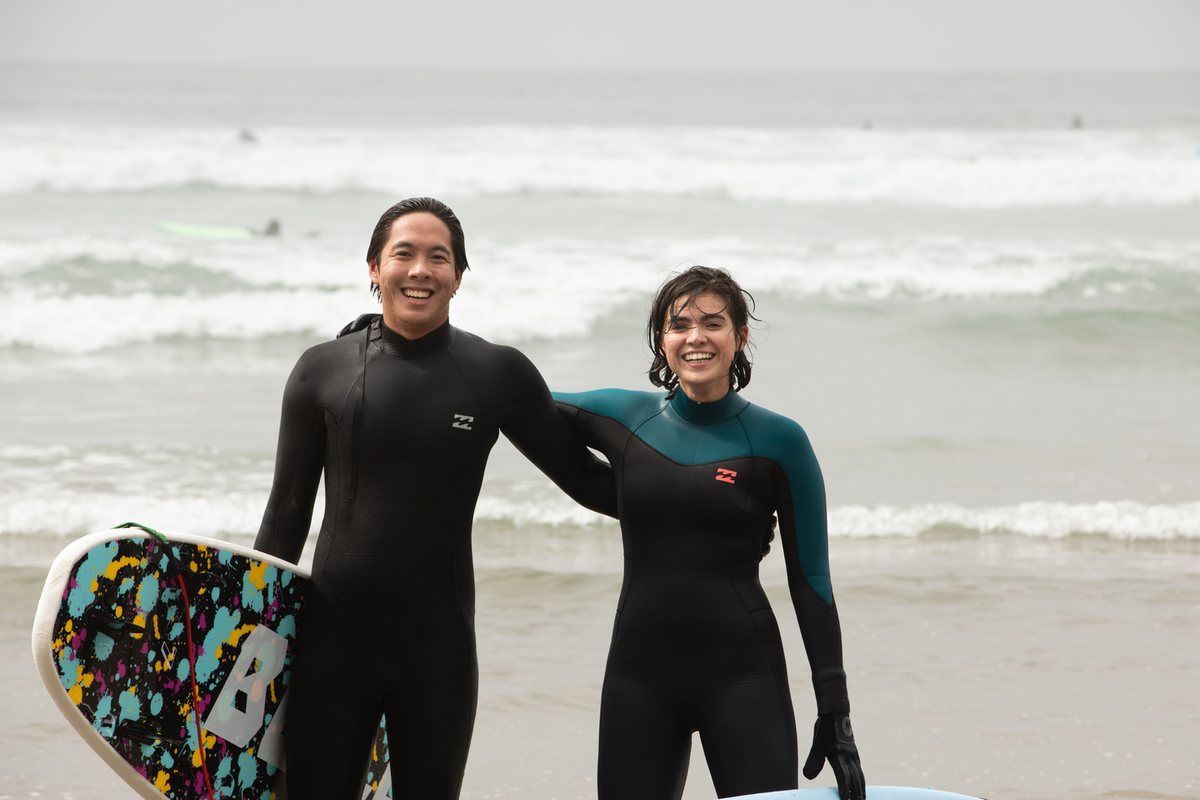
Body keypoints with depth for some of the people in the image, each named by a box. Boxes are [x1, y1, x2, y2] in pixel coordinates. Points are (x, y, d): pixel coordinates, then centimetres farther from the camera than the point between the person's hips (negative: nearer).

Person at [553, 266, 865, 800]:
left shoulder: (777, 441, -2)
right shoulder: (627, 418, 6)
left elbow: (810, 580, 1)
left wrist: (834, 710, -2)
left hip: (742, 674, -3)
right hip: (638, 671, 3)